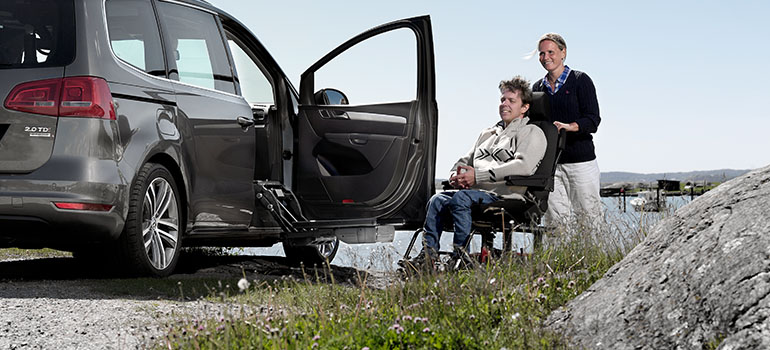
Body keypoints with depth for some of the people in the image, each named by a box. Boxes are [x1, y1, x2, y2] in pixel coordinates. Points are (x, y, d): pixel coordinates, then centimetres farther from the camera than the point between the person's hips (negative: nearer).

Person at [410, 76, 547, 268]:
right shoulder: (488, 134, 29)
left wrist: (478, 175, -19)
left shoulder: (532, 133, 4)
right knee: (438, 200, -18)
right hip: (476, 192, 7)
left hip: (504, 195, -7)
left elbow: (524, 165, -15)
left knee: (461, 199, -33)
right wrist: (456, 175, 2)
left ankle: (461, 257, -34)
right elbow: (465, 160, 31)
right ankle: (428, 254, -25)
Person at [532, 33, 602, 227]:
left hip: (581, 160, -4)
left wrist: (570, 126, -26)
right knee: (555, 220, -3)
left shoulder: (580, 80, 2)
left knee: (588, 216, -5)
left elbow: (593, 120, -7)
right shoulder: (538, 87, 16)